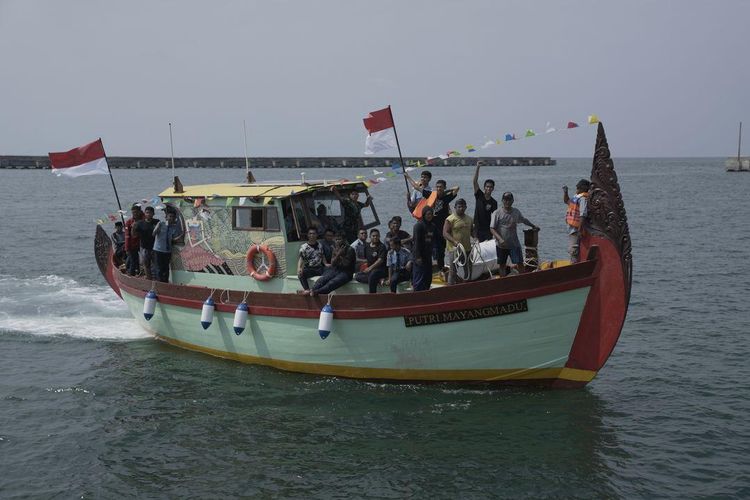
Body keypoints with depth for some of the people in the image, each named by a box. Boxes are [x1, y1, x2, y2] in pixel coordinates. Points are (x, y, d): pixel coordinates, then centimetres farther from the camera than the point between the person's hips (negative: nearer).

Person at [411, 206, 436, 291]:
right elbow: (417, 241, -14)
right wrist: (418, 257, -19)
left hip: (428, 255, 8)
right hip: (420, 256, -8)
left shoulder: (432, 226, 12)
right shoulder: (419, 225, -10)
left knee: (428, 278, 10)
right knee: (419, 278, -8)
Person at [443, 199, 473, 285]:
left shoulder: (469, 219, 14)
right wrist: (454, 241, -28)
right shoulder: (450, 219, -7)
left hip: (467, 249, 6)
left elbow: (471, 231, 26)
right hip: (455, 249, -6)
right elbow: (445, 233, -14)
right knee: (453, 271, -3)